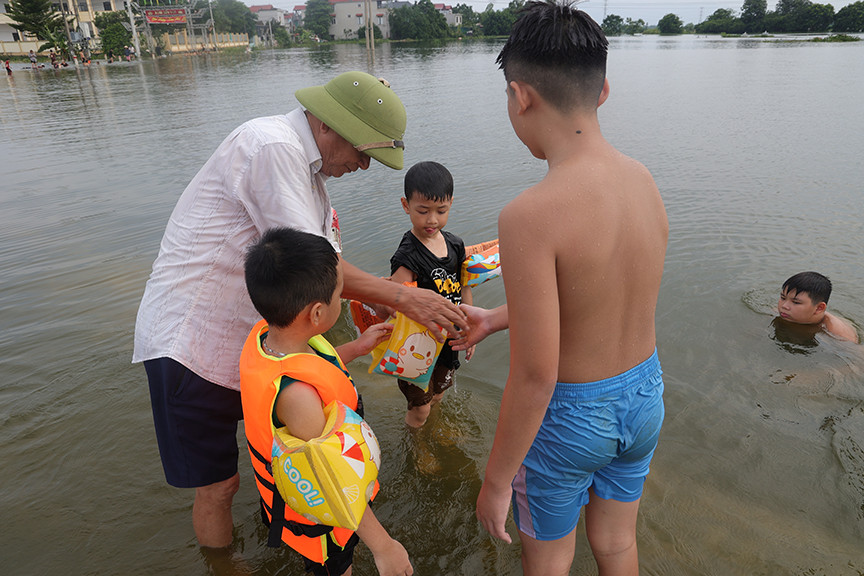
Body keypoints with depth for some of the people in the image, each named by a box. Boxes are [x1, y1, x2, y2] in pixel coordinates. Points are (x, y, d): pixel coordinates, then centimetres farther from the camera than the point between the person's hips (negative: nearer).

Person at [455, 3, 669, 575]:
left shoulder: (530, 215, -31)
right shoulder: (645, 183, -7)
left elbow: (535, 376, -27)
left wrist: (496, 479, -12)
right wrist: (494, 318, 17)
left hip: (568, 416, -6)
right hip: (644, 397, 7)